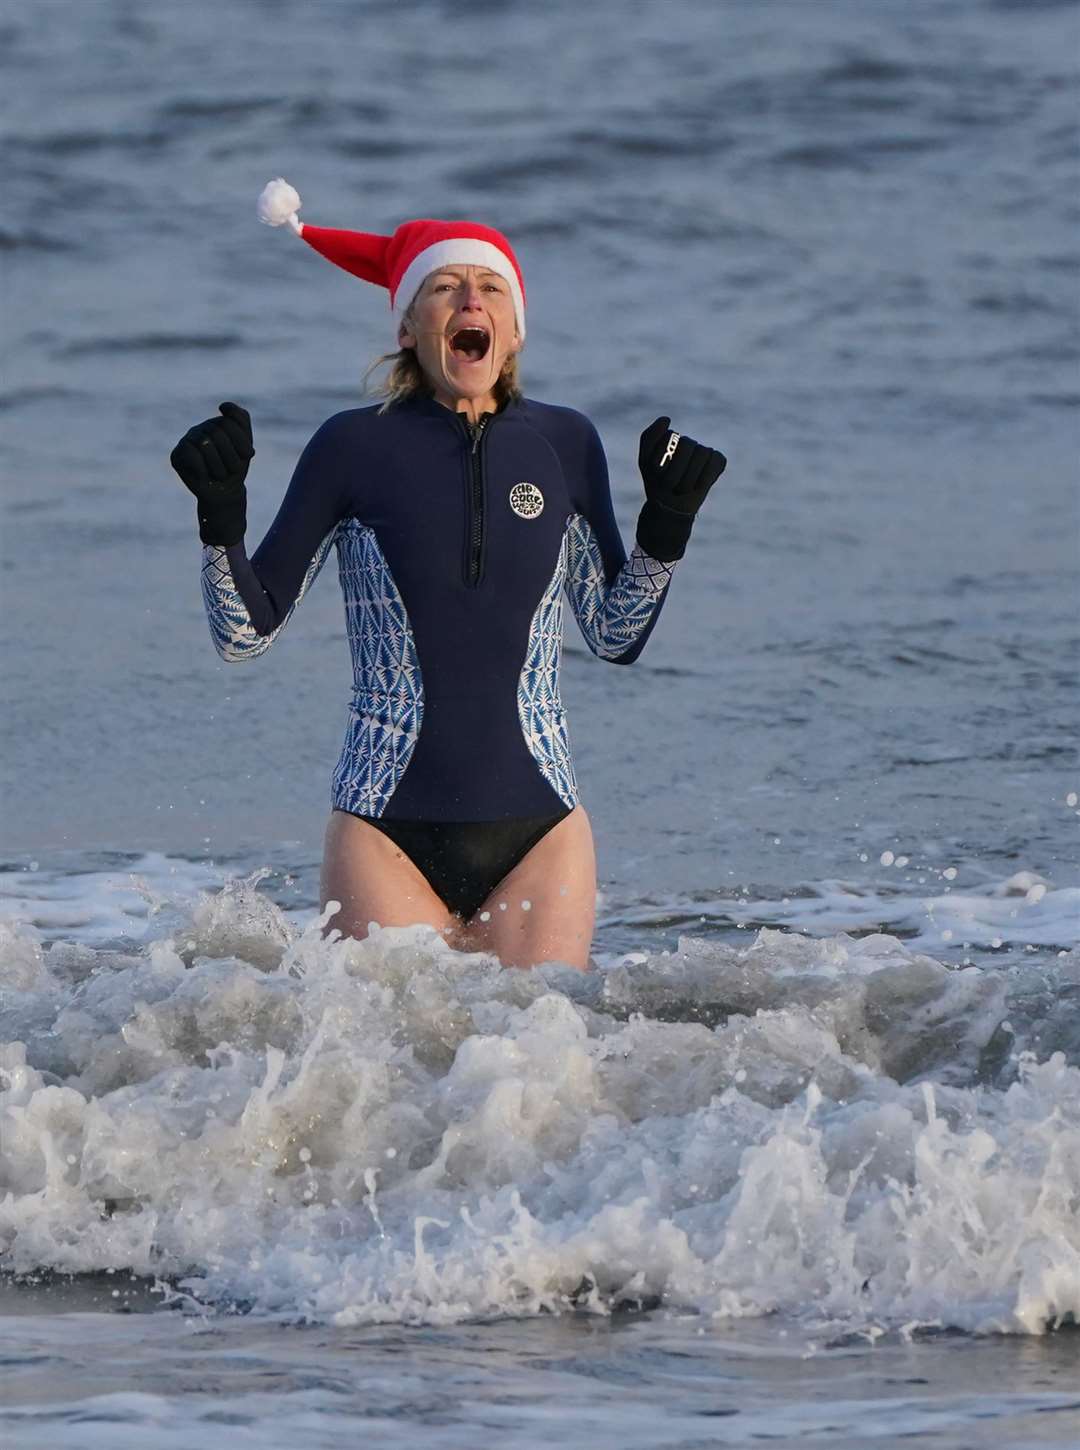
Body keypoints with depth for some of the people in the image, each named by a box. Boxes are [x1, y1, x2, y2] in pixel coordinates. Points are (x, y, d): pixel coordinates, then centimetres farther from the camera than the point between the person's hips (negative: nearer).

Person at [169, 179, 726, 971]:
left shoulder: (563, 445, 6)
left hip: (536, 825, 2)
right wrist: (221, 519, -13)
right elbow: (247, 633, 2)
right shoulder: (356, 448, 0)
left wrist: (666, 528, -1)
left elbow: (616, 636, 12)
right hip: (389, 829, -2)